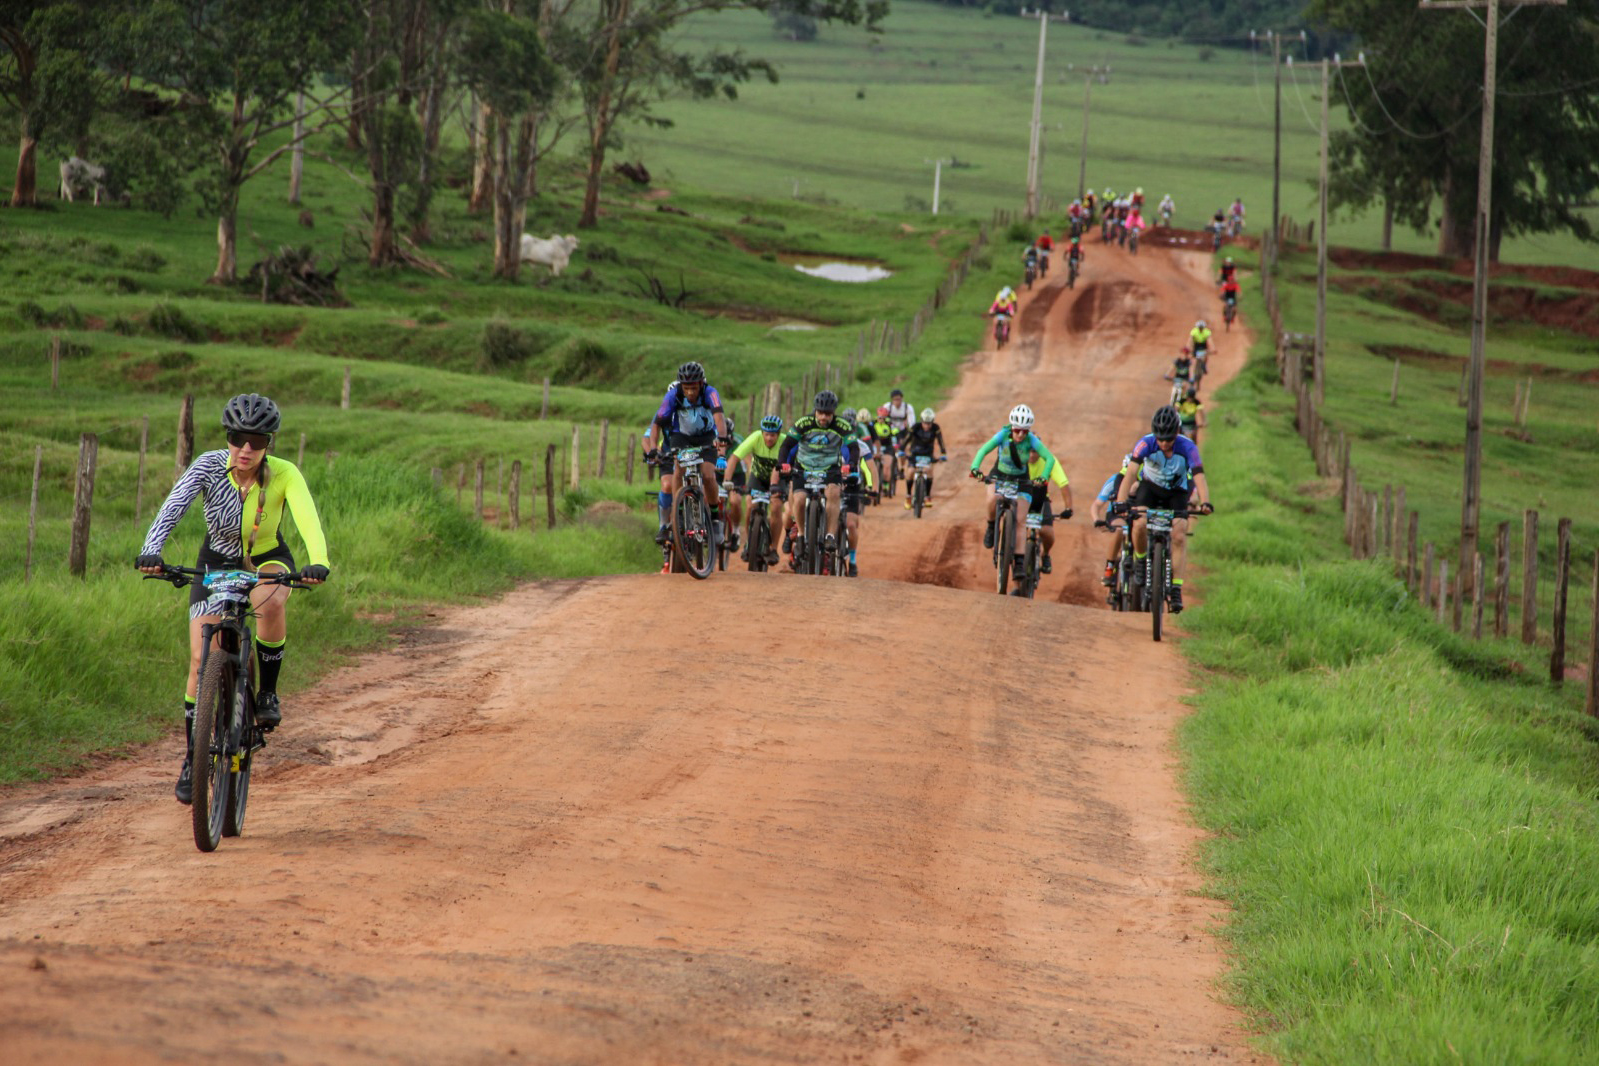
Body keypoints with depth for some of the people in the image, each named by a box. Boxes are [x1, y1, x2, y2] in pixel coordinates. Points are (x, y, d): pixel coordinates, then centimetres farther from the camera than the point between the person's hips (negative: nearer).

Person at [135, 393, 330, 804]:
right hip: (217, 562, 1)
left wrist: (318, 562, -59)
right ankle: (192, 758, 5)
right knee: (202, 661, -10)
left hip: (267, 560, -1)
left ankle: (267, 692, -14)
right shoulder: (209, 466, -24)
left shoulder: (284, 475, -25)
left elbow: (309, 519, -40)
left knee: (272, 602, -36)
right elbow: (173, 507, -37)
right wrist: (150, 551, -54)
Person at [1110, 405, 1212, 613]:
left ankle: (1176, 588, -13)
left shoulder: (1188, 448, -29)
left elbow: (1199, 477, -37)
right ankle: (1140, 561, 3)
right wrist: (1121, 502, -51)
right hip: (1150, 487, 0)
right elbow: (1131, 473, -37)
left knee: (1179, 536, -18)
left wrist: (1204, 503, -56)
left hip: (1177, 493, 0)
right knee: (1140, 525, -26)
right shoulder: (1146, 443, -29)